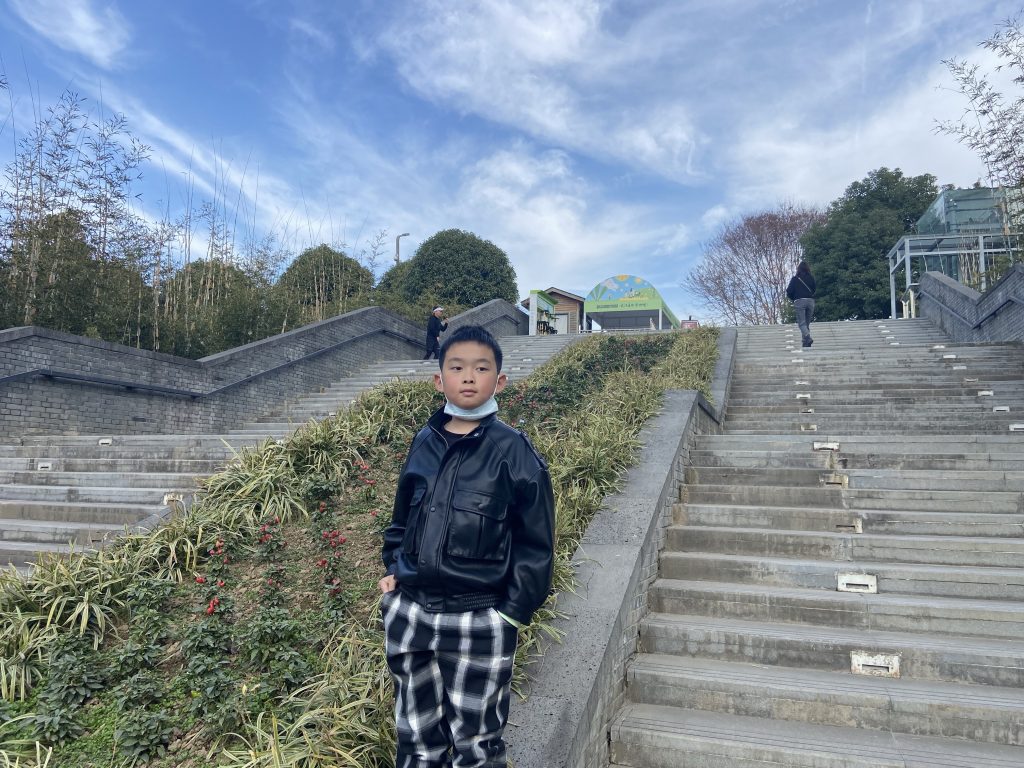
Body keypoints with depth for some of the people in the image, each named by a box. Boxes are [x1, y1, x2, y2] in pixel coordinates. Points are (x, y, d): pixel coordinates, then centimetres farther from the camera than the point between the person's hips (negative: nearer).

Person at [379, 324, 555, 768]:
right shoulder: (424, 442, 5)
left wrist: (512, 613, -9)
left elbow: (535, 544, -6)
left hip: (478, 624, -4)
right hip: (409, 614, 5)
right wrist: (392, 568, 8)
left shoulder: (514, 451, -8)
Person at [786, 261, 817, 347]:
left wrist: (793, 299, 16)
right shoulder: (811, 278, 9)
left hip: (799, 301, -3)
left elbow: (789, 291, -1)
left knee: (801, 323, -7)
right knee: (807, 323, 11)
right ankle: (806, 343, 8)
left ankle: (808, 337, -30)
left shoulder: (795, 279, 1)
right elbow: (814, 289, 14)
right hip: (810, 301, 4)